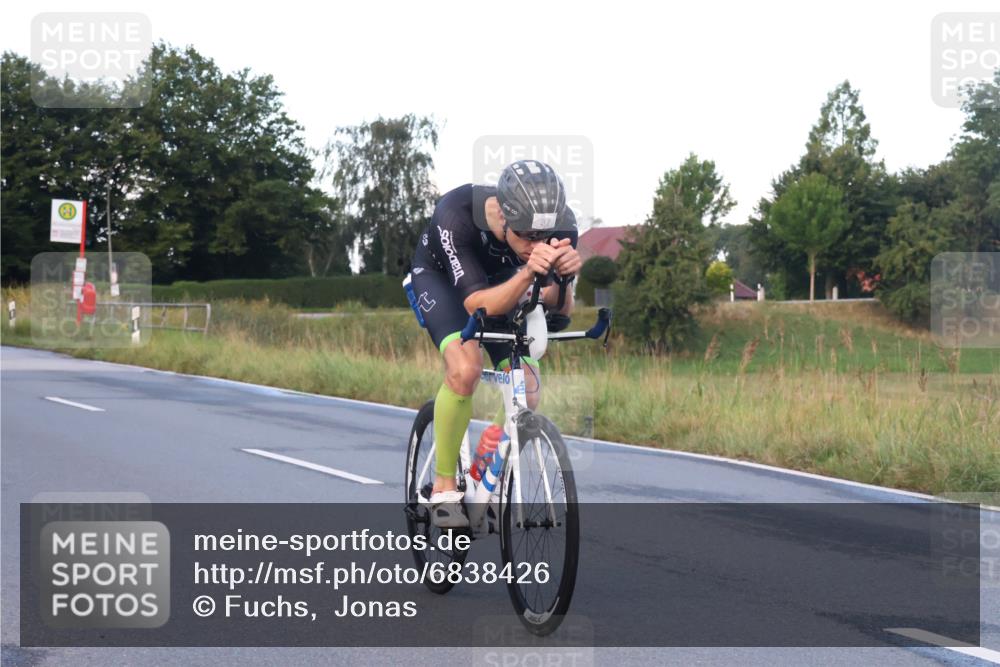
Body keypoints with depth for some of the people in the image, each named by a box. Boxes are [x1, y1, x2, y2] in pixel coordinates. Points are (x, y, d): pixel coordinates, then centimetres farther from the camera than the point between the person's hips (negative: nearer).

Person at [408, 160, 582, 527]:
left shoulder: (552, 227, -31)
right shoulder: (455, 215, -41)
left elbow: (560, 309, -30)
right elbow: (477, 305, -43)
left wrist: (562, 275, -52)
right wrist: (528, 273, -60)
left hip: (499, 279, 4)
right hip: (440, 277, -4)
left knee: (526, 394, -11)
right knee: (465, 367, -31)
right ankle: (444, 489, -14)